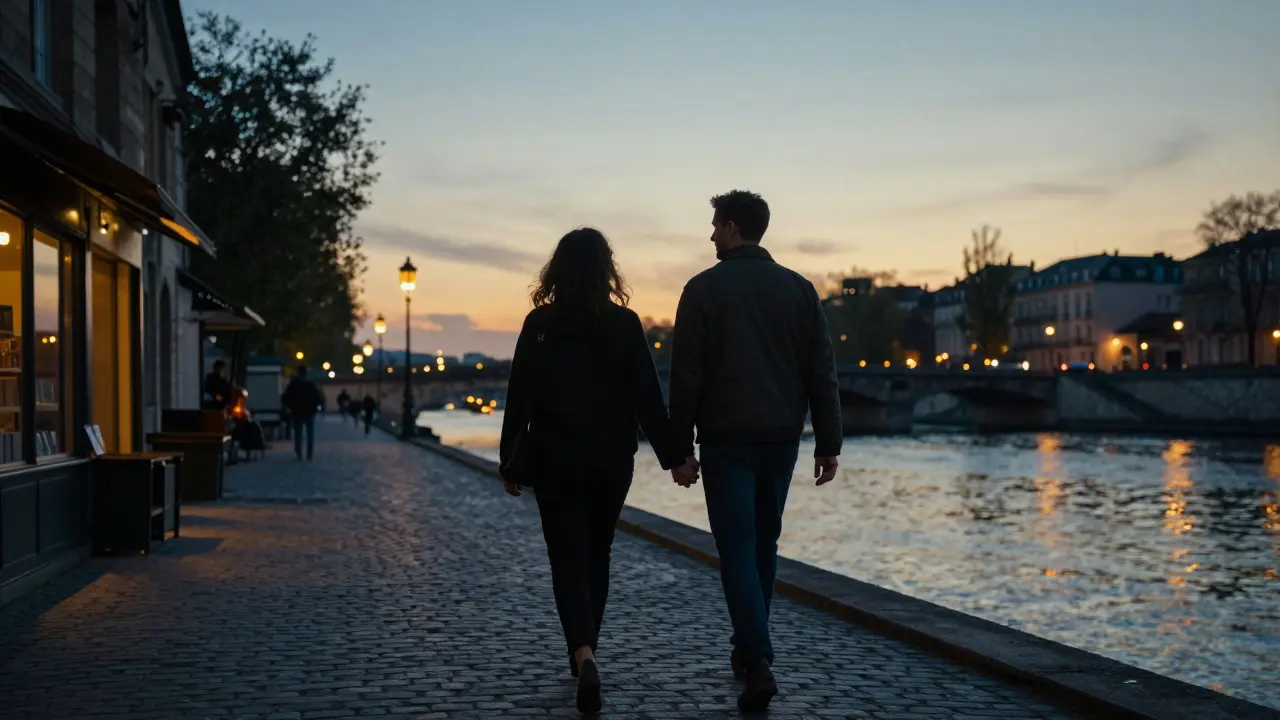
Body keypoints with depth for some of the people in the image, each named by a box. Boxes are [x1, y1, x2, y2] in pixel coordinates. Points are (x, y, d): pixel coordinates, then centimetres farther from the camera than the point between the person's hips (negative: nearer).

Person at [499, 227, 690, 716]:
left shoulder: (539, 324, -5)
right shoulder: (624, 323, -4)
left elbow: (519, 399, -4)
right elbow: (648, 396, -6)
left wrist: (509, 461, 3)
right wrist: (671, 455, -1)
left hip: (555, 459, -1)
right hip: (613, 459, 2)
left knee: (568, 559, 1)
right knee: (597, 554, 18)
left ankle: (584, 657, -20)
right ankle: (584, 653, 29)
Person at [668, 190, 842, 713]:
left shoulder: (704, 289, -5)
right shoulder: (799, 288, 6)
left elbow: (686, 377, -8)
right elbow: (822, 374, 3)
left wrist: (680, 448, -2)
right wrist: (828, 443, 6)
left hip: (726, 439, -4)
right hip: (782, 437, 4)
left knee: (738, 549, -3)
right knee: (764, 543, 18)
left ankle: (757, 664, -14)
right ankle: (750, 649, 28)